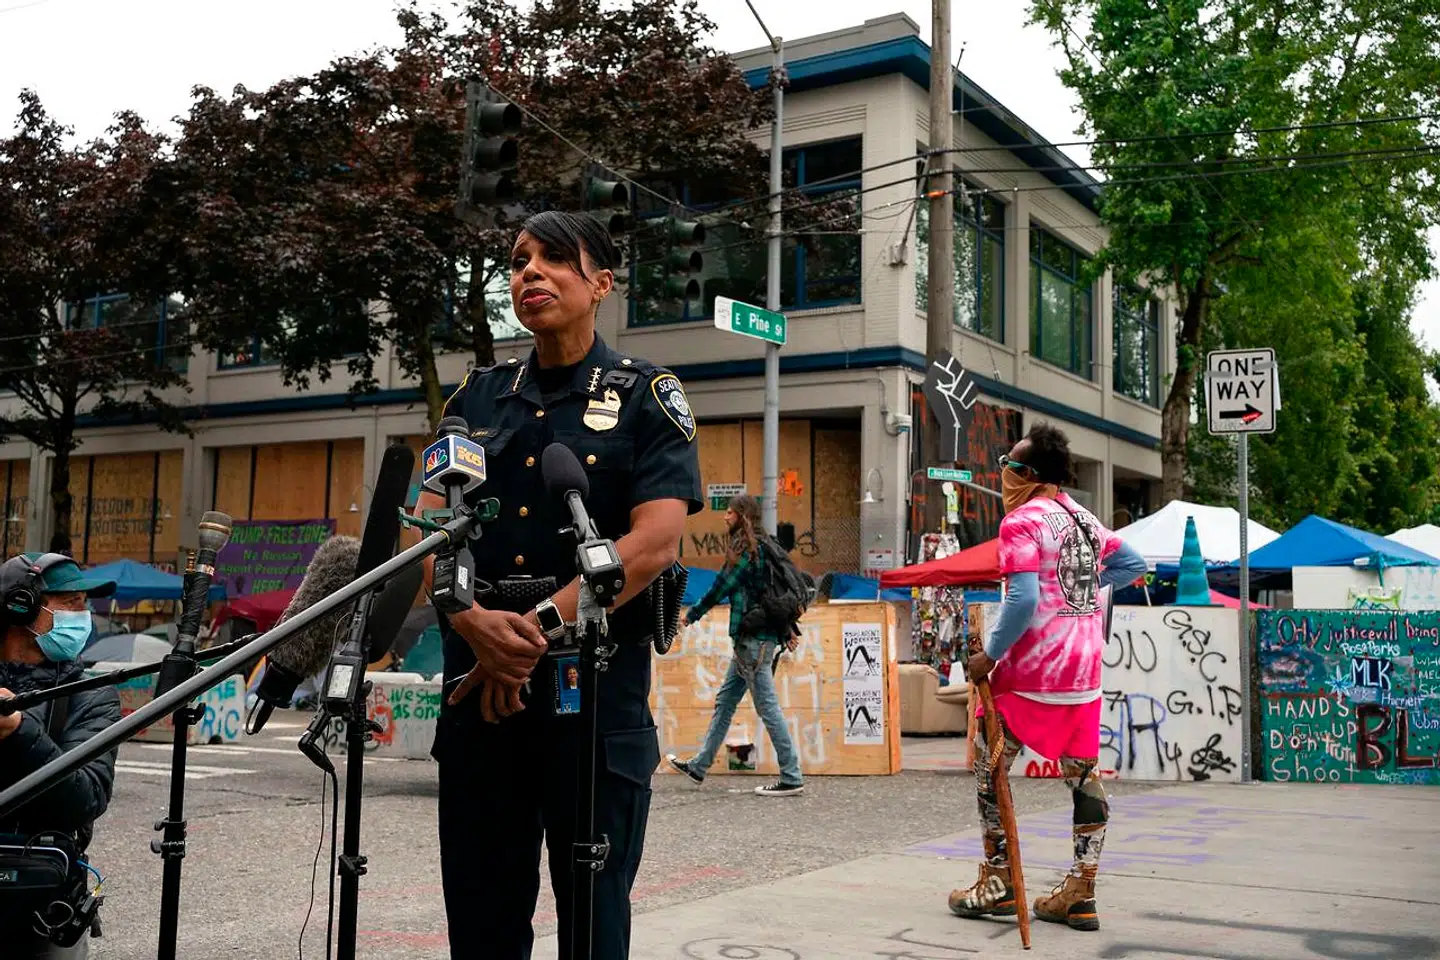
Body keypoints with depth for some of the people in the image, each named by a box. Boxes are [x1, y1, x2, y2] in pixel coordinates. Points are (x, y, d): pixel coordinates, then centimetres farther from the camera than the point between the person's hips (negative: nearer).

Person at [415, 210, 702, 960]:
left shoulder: (647, 396, 3)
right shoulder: (476, 398, 14)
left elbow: (654, 541, -10)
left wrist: (541, 628, -16)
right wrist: (476, 623, -15)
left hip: (596, 684, -3)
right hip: (477, 679, 4)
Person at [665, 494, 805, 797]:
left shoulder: (745, 550, -13)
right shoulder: (761, 547, 15)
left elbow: (720, 588, -10)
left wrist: (691, 615, 3)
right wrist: (785, 632, 18)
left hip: (753, 640, -10)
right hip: (752, 639, 10)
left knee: (768, 707, -7)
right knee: (724, 701, 16)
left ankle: (792, 778, -4)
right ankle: (699, 766, 25)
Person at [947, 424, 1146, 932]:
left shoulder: (1022, 521, -12)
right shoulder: (1085, 518, 12)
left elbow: (1023, 599, -22)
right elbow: (1133, 564, 23)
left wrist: (989, 655, -15)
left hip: (1031, 669, -8)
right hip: (1084, 670, 8)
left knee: (989, 765, 6)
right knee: (1083, 773, 10)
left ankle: (998, 882, 10)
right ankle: (1080, 891, 14)